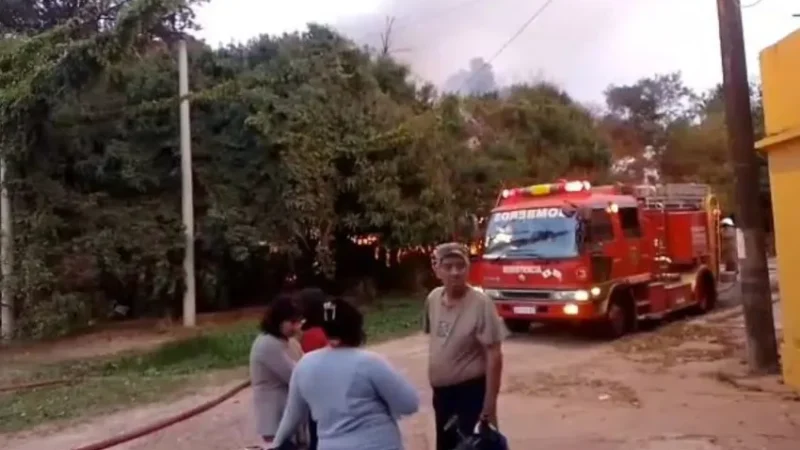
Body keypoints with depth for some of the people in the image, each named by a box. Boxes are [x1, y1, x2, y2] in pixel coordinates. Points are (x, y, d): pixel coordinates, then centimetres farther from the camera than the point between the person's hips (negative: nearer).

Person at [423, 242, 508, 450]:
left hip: (471, 391, -7)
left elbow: (494, 356, -20)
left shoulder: (480, 303, -21)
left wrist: (490, 403, -20)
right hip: (442, 391, 7)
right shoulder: (433, 299, -2)